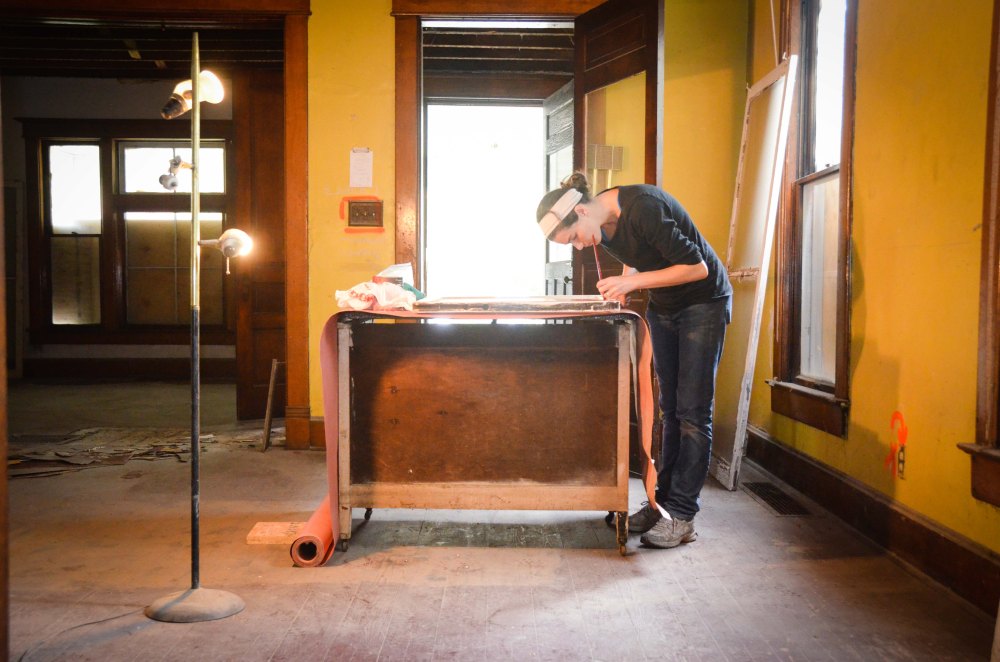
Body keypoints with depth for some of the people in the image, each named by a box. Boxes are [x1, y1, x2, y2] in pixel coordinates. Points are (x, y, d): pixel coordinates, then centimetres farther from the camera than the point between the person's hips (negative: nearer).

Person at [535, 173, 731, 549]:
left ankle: (681, 517, -5)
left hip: (704, 302, -8)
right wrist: (623, 285, 0)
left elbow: (696, 266, -27)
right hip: (662, 307, 8)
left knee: (692, 412, -8)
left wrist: (633, 281, -30)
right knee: (670, 409, 8)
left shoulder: (644, 207, -29)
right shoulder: (603, 224, -4)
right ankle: (663, 501, 13)